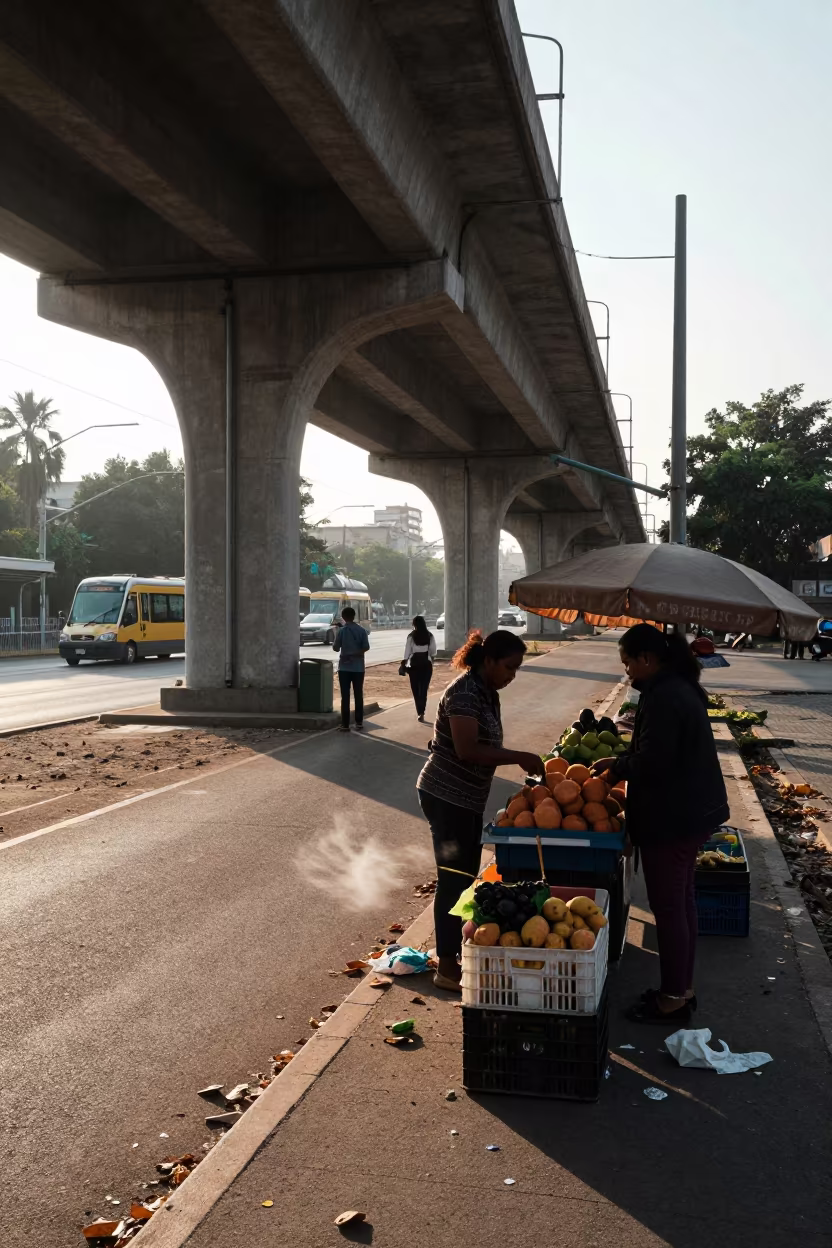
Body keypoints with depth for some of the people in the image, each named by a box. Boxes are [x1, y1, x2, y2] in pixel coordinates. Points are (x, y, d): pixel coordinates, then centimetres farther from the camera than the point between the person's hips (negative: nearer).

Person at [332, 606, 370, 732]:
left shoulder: (341, 631, -7)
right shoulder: (362, 630, 0)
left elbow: (336, 648, -3)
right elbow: (366, 647, -6)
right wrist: (356, 653, 5)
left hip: (344, 667, -2)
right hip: (358, 667, 2)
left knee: (345, 696, 0)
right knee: (358, 695, 10)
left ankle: (345, 724, -1)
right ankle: (359, 722, 12)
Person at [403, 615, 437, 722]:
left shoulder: (411, 636, -8)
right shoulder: (430, 636, -1)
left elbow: (407, 652, -8)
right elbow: (433, 652, 2)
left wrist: (403, 664, 0)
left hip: (414, 664, -2)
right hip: (426, 664, 2)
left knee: (415, 689, 10)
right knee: (424, 689, 4)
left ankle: (419, 712, 12)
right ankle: (421, 713, -5)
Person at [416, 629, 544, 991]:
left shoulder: (487, 692, 9)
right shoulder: (464, 693, -21)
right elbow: (467, 750, -28)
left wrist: (520, 761, 4)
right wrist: (519, 757, -24)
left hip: (467, 798, 10)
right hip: (446, 797, -10)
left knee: (466, 875, 17)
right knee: (453, 878, -4)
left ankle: (458, 948, 31)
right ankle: (447, 967, 4)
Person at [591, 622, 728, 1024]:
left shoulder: (663, 697, -22)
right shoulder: (680, 687, 11)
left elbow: (651, 763, -24)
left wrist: (616, 766, -7)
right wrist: (621, 763, 11)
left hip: (672, 818, -11)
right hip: (692, 810, 11)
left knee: (668, 907, 1)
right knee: (681, 901, 18)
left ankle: (673, 999, 12)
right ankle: (683, 988, 30)